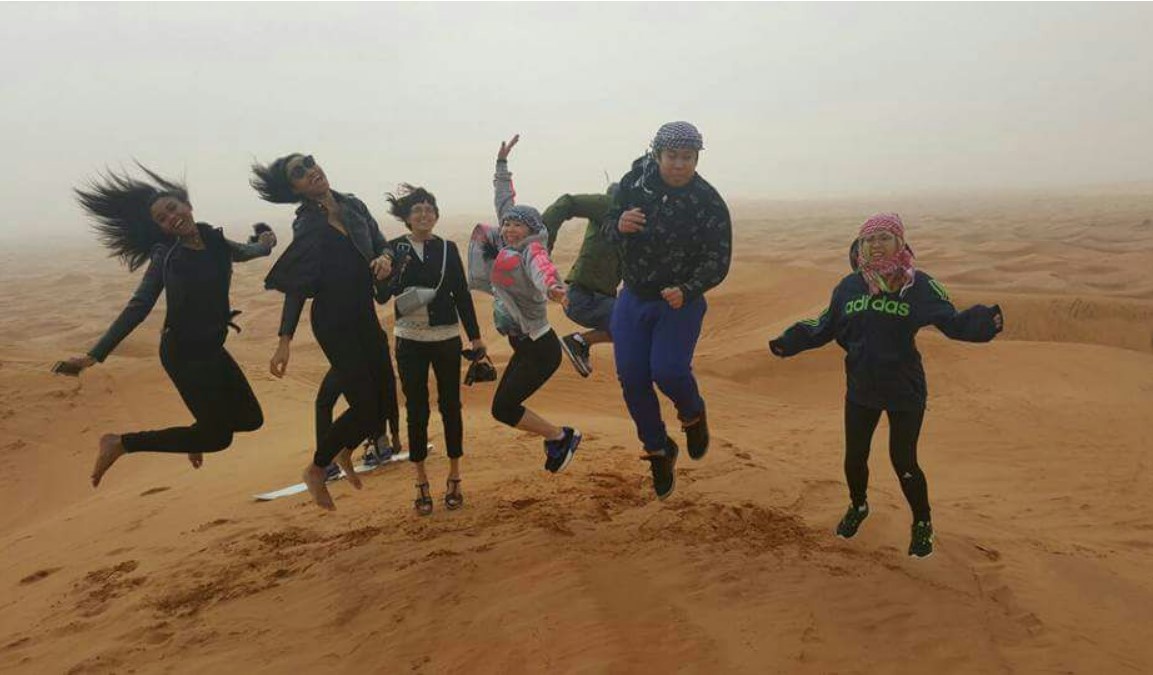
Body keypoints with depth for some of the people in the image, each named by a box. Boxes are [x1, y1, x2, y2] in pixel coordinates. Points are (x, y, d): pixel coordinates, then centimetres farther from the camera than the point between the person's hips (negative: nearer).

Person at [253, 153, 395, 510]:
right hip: (334, 324, -6)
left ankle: (345, 452, 37)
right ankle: (316, 469, 17)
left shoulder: (353, 206, 5)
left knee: (385, 400, 9)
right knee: (365, 406, -7)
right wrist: (285, 340, -19)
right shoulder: (307, 226, -12)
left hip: (365, 316, 7)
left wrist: (385, 258, -10)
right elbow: (296, 287, -13)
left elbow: (381, 245, 14)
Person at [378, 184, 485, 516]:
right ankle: (421, 483, 18)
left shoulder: (447, 248, 1)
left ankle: (454, 478, 21)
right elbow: (382, 295, -4)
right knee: (416, 410, 5)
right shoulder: (394, 249, 0)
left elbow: (462, 294, 4)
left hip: (446, 338, 0)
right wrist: (393, 271, -23)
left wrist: (475, 336, 4)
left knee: (450, 406, 6)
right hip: (410, 341, 0)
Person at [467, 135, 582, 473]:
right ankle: (557, 439, 26)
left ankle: (561, 436, 8)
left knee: (502, 408, -8)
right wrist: (501, 162, 19)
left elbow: (542, 268, -42)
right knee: (506, 406, 12)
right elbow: (504, 202, 15)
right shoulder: (506, 249, 3)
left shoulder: (532, 251, -17)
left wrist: (551, 286, -64)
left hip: (540, 348, -9)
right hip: (523, 346, 9)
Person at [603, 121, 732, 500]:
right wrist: (619, 226, -21)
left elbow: (718, 260, -16)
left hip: (680, 302, -4)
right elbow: (608, 224, 4)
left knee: (667, 371, -21)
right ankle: (658, 450, 25)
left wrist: (687, 291, -33)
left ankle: (693, 415, 17)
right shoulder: (634, 182, -5)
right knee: (632, 379, 2)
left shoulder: (709, 202, -15)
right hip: (633, 299, 4)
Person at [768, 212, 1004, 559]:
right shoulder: (849, 286, -1)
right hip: (861, 391, 3)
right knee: (854, 457, 12)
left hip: (905, 393, -3)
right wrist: (789, 342, 3)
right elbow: (824, 327, 10)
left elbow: (954, 322, -13)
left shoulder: (920, 286, -10)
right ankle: (858, 507, 43)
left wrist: (986, 322, -33)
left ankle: (922, 523, 29)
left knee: (903, 462, 1)